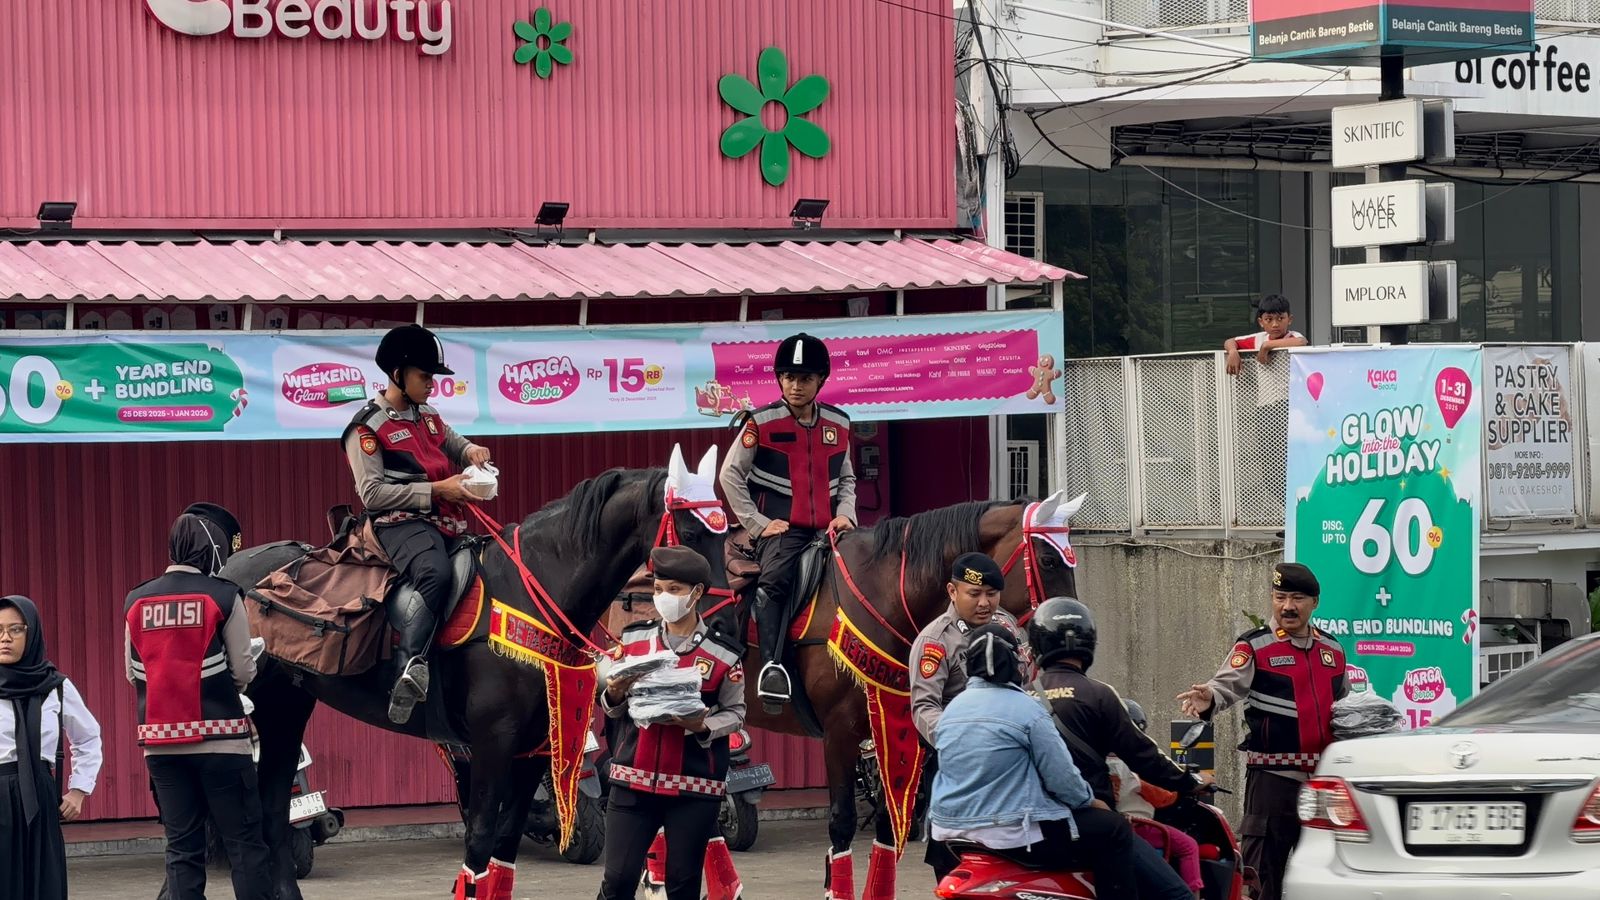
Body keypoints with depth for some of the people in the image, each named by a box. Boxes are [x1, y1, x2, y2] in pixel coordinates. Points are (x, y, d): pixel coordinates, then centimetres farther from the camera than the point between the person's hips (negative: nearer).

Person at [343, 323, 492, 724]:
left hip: (446, 523, 9)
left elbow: (457, 446, 35)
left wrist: (472, 452, 8)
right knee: (437, 574, -37)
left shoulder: (430, 418, 20)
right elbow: (373, 493, -11)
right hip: (401, 522, -9)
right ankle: (412, 667, -46)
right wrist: (436, 490, -16)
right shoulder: (368, 427, -2)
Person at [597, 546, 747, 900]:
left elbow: (735, 713, 1)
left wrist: (703, 727, -18)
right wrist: (613, 695, -11)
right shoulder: (633, 639, 5)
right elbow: (612, 709, 12)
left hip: (694, 788, -2)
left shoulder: (724, 654, -3)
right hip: (633, 781, 2)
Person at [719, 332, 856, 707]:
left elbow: (847, 478, 24)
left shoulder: (838, 424, 12)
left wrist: (845, 513, 4)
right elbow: (730, 475, 0)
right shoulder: (761, 422, -1)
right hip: (780, 528, -5)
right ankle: (772, 666, -40)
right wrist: (757, 523, -6)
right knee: (774, 578, -33)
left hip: (826, 529, 6)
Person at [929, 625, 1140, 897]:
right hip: (1014, 834, -8)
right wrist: (1090, 801, 6)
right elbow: (1061, 776, -12)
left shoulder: (951, 709, 8)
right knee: (1114, 830, 2)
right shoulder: (1025, 708, -12)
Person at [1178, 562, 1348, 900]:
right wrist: (1210, 698, -40)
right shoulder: (1254, 646, -4)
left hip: (1324, 777, 6)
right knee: (1265, 867, -7)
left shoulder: (1333, 649, 14)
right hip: (1273, 774, -6)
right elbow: (1229, 685, -20)